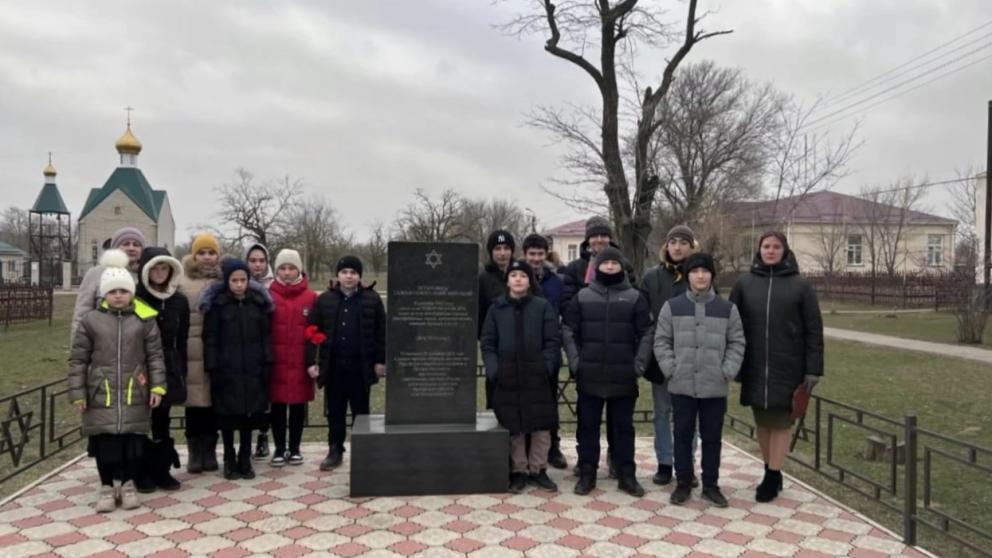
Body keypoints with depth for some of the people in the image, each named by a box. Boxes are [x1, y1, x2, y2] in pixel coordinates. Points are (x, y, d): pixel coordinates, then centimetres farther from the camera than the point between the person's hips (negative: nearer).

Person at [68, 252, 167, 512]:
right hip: (101, 394, 0)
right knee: (105, 442, 6)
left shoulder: (144, 320, 0)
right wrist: (77, 393, -1)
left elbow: (155, 355, 2)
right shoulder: (90, 320, 0)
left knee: (133, 440, 7)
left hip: (134, 394, 0)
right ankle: (107, 486, 21)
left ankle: (128, 484, 24)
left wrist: (157, 386, -4)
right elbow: (77, 360, 3)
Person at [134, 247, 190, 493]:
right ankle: (144, 473, 14)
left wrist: (181, 372, 8)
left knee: (162, 422, 10)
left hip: (168, 370, 3)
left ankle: (162, 471, 18)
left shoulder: (179, 301, 7)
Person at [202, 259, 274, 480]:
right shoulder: (217, 305, -3)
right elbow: (210, 339, -3)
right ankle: (229, 460, 18)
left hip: (252, 370, 2)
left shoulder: (259, 303, 4)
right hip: (226, 370, -2)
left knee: (249, 416, 7)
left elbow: (266, 336, 6)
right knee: (228, 416, 4)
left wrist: (267, 364, 1)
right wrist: (212, 368, -8)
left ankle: (245, 459, 19)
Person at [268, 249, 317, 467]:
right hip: (276, 362, 0)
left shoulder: (311, 297, 0)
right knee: (277, 406, 7)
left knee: (299, 407, 9)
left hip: (301, 363, 0)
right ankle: (280, 449, 20)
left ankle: (294, 449, 23)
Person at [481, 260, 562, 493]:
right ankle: (519, 471, 19)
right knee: (513, 427, 6)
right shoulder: (496, 308, 7)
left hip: (537, 377, -1)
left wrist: (546, 367, -11)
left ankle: (538, 469, 20)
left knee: (542, 426, 4)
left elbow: (553, 341, 1)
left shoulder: (543, 307, 3)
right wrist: (493, 370, -6)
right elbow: (487, 343, 6)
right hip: (507, 377, 1)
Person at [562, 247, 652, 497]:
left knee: (623, 426, 9)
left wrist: (639, 364, -6)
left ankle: (626, 474, 19)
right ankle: (587, 473, 18)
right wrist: (575, 362, -5)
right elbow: (568, 331, 4)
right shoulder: (582, 296, 5)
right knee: (587, 425, 7)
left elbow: (645, 334, 3)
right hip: (589, 375, 1)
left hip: (623, 376, 0)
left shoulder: (635, 297, 4)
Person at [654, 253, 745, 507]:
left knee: (712, 437, 9)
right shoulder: (672, 306, 2)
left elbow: (737, 343, 5)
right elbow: (661, 341, 3)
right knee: (683, 435, 8)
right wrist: (670, 369, -7)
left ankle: (711, 485, 22)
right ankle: (683, 483, 20)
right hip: (682, 385, 0)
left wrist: (728, 372, -5)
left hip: (715, 387, 1)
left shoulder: (728, 309, 3)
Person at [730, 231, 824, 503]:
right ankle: (771, 472, 25)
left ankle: (772, 477, 13)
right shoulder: (744, 284, 3)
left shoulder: (800, 286, -1)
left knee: (780, 422, 2)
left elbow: (813, 330, -1)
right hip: (754, 367, 2)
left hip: (787, 367, -2)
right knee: (763, 421, 11)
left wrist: (813, 369, -6)